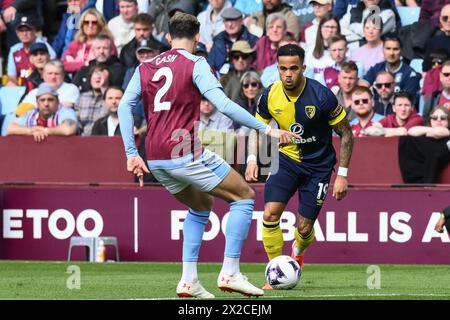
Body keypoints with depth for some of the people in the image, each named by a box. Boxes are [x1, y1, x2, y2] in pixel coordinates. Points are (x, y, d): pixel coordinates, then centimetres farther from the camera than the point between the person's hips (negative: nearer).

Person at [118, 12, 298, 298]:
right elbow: (223, 105, -16)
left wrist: (132, 153, 6)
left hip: (155, 161, 7)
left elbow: (125, 106, 6)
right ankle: (230, 273, 0)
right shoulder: (195, 65, -5)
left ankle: (189, 280, 17)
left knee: (201, 206, 28)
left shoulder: (145, 68, 13)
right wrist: (267, 129, -14)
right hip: (185, 154, -7)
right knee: (244, 196, 7)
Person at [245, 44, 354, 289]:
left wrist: (342, 175, -13)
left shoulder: (321, 96, -22)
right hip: (286, 158, 2)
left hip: (317, 166, -2)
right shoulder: (270, 96, -12)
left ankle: (298, 252, 37)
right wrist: (252, 159, -9)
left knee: (304, 229, -1)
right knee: (270, 214, -19)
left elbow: (345, 133, -11)